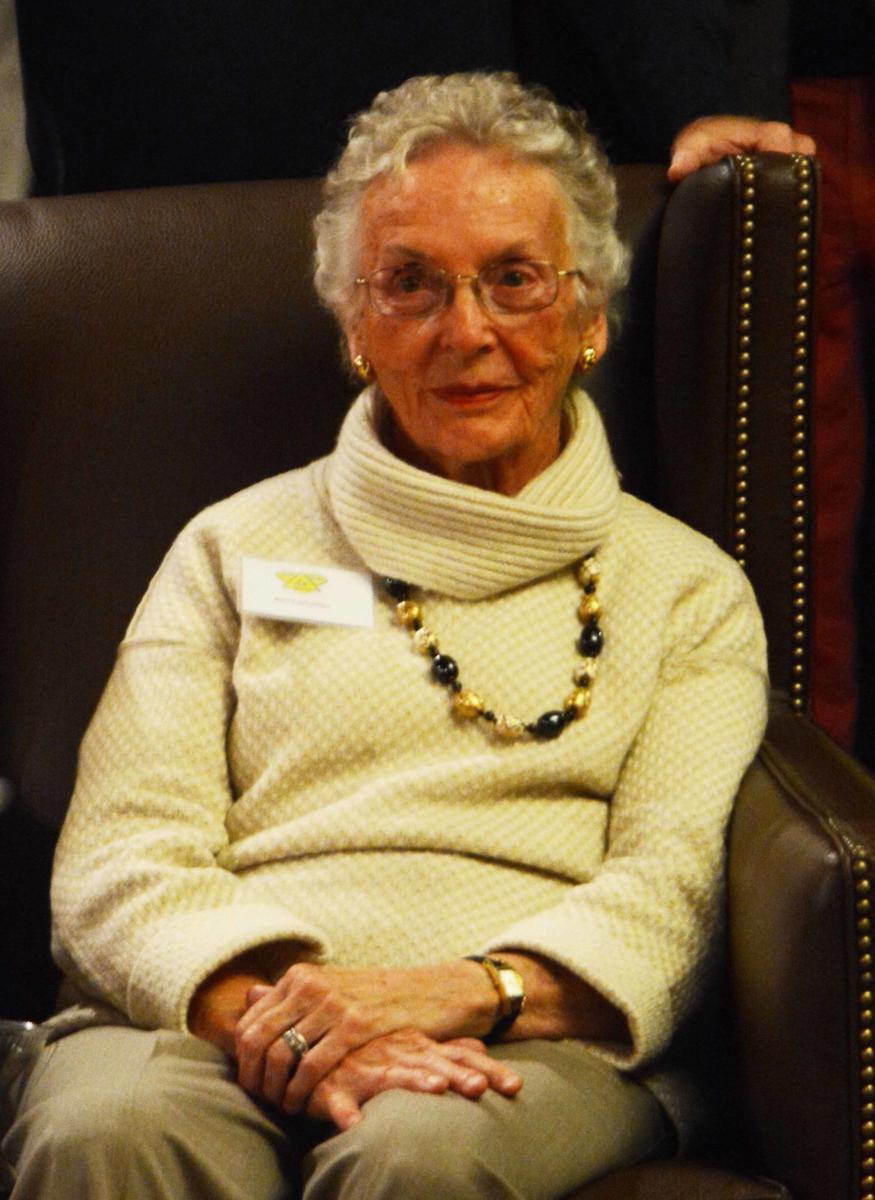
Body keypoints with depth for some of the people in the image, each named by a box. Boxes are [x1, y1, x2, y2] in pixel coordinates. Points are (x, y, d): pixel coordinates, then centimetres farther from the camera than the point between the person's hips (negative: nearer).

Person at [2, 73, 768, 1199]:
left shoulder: (686, 587, 19)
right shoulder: (234, 548, 20)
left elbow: (677, 883, 4)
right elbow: (119, 864, 7)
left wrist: (463, 991, -17)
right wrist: (272, 1011, -15)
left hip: (537, 1041, -1)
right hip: (211, 1022, 2)